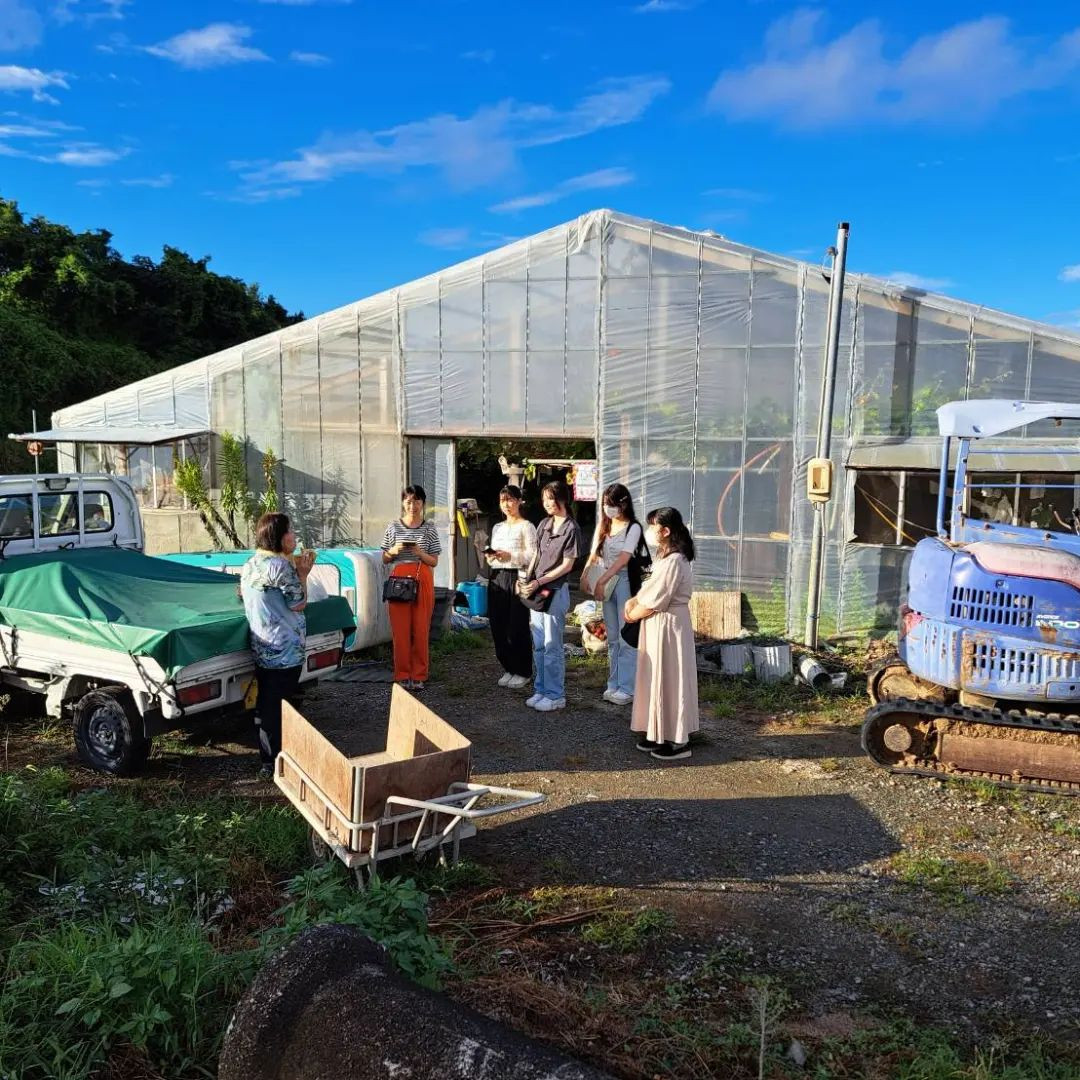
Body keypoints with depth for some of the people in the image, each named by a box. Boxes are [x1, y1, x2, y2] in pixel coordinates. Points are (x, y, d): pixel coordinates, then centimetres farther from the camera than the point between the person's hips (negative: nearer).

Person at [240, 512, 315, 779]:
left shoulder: (250, 565, 10)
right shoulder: (281, 566, -18)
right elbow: (298, 604, -13)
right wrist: (303, 574, -2)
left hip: (261, 649, 9)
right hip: (284, 650, -9)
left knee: (264, 706, 16)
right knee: (279, 708, 0)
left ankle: (267, 761, 27)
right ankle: (276, 764, 8)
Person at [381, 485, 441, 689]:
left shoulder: (430, 529, 7)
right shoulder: (393, 527, 7)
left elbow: (434, 562, 6)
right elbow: (385, 560, 11)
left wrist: (420, 553, -12)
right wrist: (393, 552, -10)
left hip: (423, 580, 0)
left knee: (421, 629, 0)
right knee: (400, 629, -1)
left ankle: (419, 676, 10)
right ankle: (402, 675, 8)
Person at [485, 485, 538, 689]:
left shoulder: (526, 527, -2)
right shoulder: (497, 528, 18)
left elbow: (533, 556, -11)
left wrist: (510, 556, -21)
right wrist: (490, 557, 2)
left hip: (517, 578, -6)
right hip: (497, 578, 7)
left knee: (518, 626, -4)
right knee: (499, 626, 6)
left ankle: (523, 672, 9)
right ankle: (509, 669, 20)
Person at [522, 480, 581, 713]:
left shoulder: (571, 529, -10)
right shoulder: (544, 524, 10)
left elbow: (567, 565, -11)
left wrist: (539, 582, -15)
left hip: (556, 591, -7)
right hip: (537, 590, 7)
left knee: (552, 646, -1)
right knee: (539, 645, 12)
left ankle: (555, 695, 8)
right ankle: (541, 690, 23)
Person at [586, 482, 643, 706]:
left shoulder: (633, 528, -8)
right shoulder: (603, 526, 11)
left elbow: (623, 559, -18)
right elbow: (595, 555, 10)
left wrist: (601, 580, -23)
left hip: (625, 583, -6)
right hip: (606, 584, 6)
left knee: (626, 639, -3)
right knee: (612, 638, 11)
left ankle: (627, 688, 2)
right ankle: (614, 684, 19)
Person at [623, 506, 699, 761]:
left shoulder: (673, 561, -22)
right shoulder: (665, 556, 10)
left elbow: (655, 602, -22)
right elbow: (651, 589, 17)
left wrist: (632, 615, -7)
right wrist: (633, 601, -1)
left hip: (668, 626, -10)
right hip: (658, 625, 10)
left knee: (669, 680, -1)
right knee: (659, 679, 15)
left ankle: (678, 742, 10)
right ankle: (660, 734, 25)